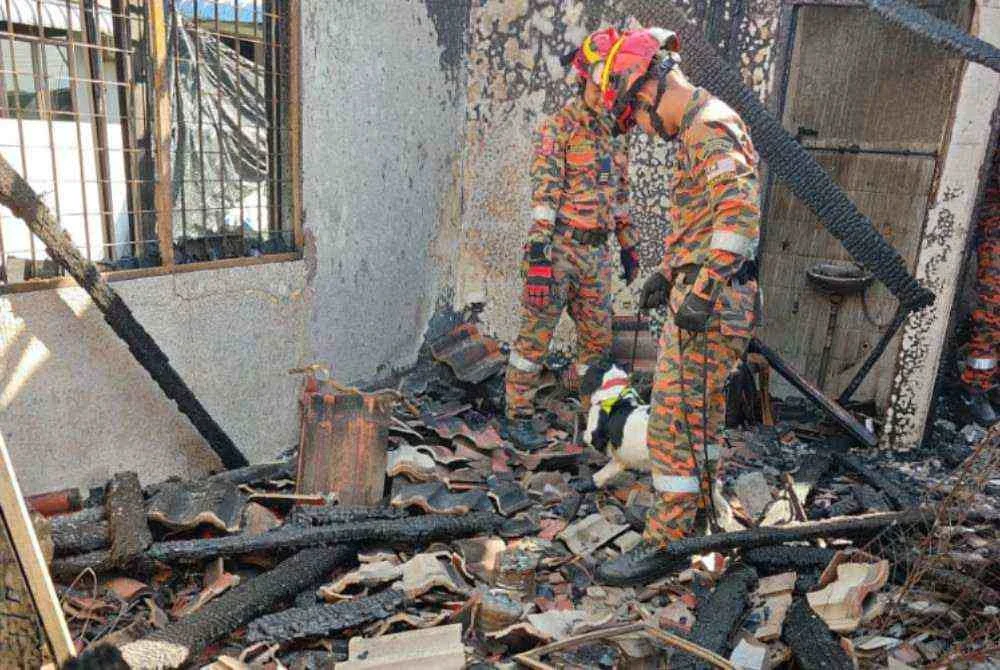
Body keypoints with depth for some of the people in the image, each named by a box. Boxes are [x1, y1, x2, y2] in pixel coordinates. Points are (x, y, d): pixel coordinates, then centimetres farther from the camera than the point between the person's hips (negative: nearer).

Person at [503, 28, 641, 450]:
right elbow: (544, 192, -16)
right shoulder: (558, 128, -7)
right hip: (558, 247, -7)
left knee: (598, 340, 11)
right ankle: (518, 418, 9)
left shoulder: (614, 135, 17)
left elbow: (620, 196, 24)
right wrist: (538, 252, -23)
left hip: (597, 253, 7)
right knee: (536, 336, -2)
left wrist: (629, 247, 22)